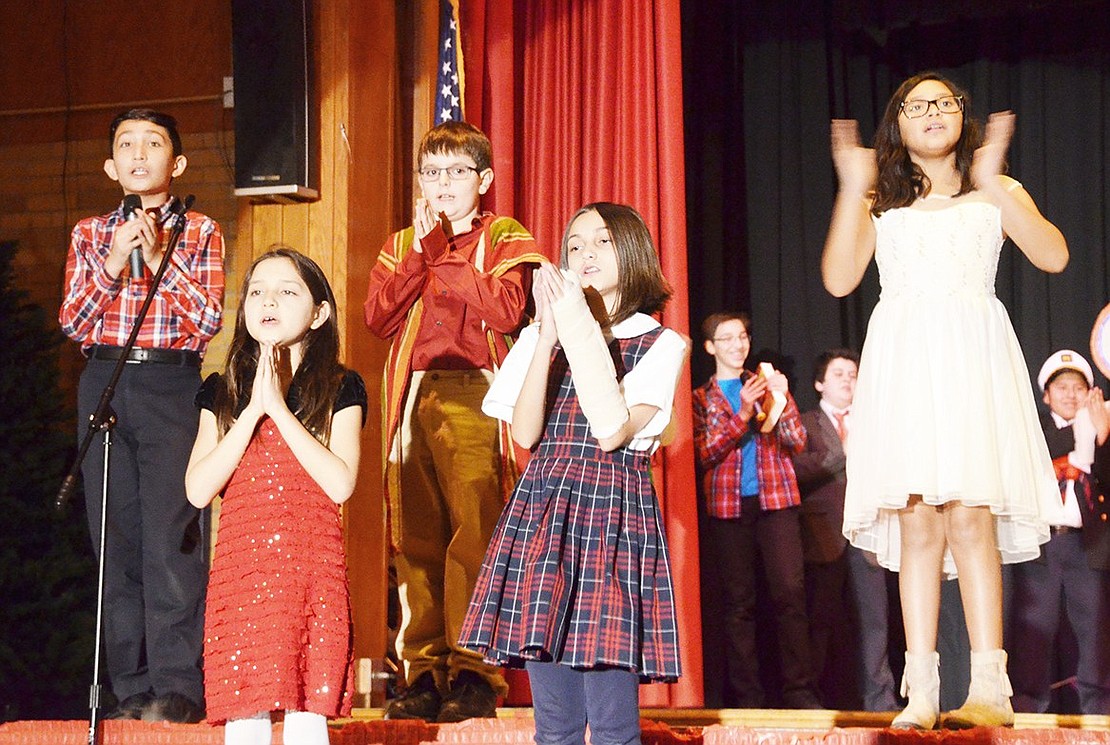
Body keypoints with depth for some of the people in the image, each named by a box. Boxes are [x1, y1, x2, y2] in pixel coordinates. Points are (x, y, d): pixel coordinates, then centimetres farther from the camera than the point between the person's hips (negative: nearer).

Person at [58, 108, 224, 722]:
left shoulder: (200, 233, 8)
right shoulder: (90, 234, 15)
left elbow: (208, 318, -3)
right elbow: (71, 323, 7)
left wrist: (158, 256, -9)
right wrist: (112, 265, -6)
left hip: (172, 383, -3)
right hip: (103, 385, 3)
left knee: (172, 533, -11)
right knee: (115, 535, 2)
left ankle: (178, 687, -10)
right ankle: (132, 687, 7)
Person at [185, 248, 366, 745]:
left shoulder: (340, 389, 5)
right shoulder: (222, 391, 12)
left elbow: (340, 484, -10)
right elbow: (198, 490, -1)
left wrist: (278, 407, -10)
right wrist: (253, 410, -5)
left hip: (312, 571, -2)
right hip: (239, 569, 2)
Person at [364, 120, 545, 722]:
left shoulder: (504, 239, 8)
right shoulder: (402, 245, 21)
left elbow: (506, 310, -9)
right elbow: (378, 317, 6)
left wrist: (444, 257, -6)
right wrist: (421, 253, -2)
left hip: (474, 398, -4)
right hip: (415, 400, 4)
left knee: (473, 536, -12)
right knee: (415, 541, 1)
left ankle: (474, 677, -9)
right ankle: (425, 675, 5)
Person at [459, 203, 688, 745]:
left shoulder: (660, 345, 4)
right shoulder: (542, 337, 15)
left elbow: (613, 432, -11)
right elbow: (525, 433, 1)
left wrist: (580, 330, -9)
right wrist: (548, 338, -8)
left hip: (614, 516, -4)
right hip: (541, 513, 4)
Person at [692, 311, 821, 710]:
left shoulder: (768, 385, 17)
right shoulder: (701, 399, 12)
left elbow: (797, 442, 7)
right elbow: (703, 453, -2)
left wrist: (782, 401, -10)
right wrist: (742, 415, -13)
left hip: (776, 501, 1)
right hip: (728, 507, 0)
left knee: (790, 594, -11)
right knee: (738, 602, -2)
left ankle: (799, 691, -11)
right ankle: (747, 697, 0)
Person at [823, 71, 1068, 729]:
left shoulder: (995, 193, 14)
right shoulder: (881, 204, 17)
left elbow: (1054, 256, -3)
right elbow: (839, 279, 3)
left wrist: (993, 183, -11)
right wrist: (854, 189, -3)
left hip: (971, 356, -2)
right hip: (904, 361, 2)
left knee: (967, 514, -15)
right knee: (917, 520, -6)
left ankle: (991, 687, -17)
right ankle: (921, 691, -7)